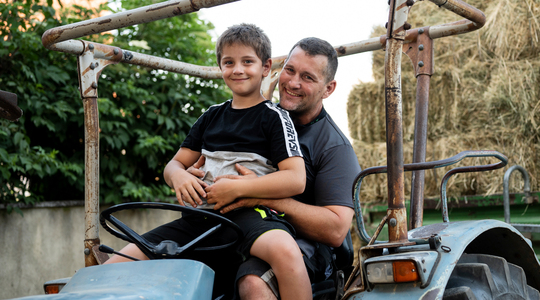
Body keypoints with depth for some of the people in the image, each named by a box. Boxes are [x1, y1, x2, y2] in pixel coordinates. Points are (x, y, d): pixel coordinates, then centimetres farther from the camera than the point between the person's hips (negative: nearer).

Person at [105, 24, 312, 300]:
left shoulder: (274, 117, 5)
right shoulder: (211, 116, 21)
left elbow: (296, 179, -6)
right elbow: (174, 164, 23)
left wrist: (236, 188, -16)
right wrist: (178, 176, -3)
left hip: (249, 212, -5)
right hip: (201, 215, 5)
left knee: (285, 251, -40)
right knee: (115, 267, -9)